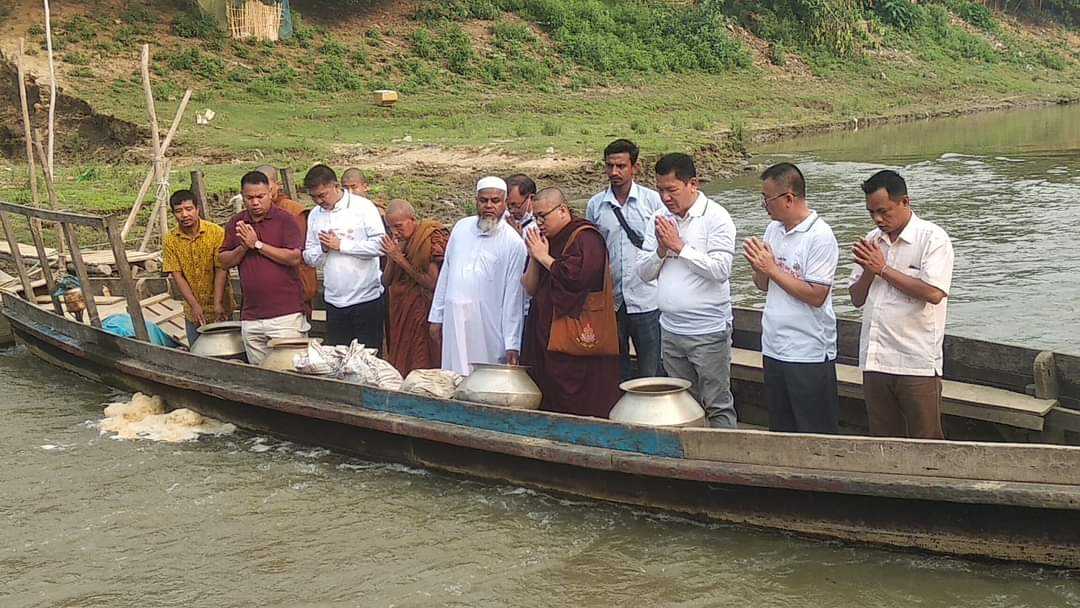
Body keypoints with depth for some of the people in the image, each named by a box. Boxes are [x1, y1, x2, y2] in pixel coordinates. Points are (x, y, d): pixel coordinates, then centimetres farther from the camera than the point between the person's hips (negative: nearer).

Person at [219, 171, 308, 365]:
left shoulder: (284, 220, -2)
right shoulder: (236, 223, 13)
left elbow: (294, 257, -13)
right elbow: (223, 261, 12)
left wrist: (257, 244, -11)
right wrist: (243, 248, -6)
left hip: (285, 313, -5)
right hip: (251, 317, 5)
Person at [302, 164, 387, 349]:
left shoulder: (362, 207, -5)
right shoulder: (315, 215, 11)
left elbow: (379, 245, -14)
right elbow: (309, 258, 14)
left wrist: (341, 245, -12)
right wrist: (323, 249, -8)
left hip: (366, 298, -5)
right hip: (334, 301, 5)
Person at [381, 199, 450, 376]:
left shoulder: (432, 239, -12)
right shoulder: (399, 240, 7)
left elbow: (433, 284, -19)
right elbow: (385, 282, 9)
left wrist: (401, 260, -17)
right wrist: (392, 259, -9)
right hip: (399, 314, 7)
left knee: (421, 372, -6)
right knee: (398, 371, 6)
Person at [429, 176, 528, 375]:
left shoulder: (513, 242, -4)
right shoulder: (461, 227, 11)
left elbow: (513, 295, -6)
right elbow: (446, 272, 18)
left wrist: (512, 344, -9)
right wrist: (436, 316, 15)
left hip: (488, 326, -4)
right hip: (453, 320, 4)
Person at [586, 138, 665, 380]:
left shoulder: (653, 200, -1)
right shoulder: (595, 205, 7)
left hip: (646, 299, -3)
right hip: (609, 300, 3)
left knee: (651, 371, 1)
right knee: (616, 371, 12)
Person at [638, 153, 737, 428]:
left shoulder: (715, 217, -10)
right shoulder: (659, 219, 8)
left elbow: (721, 269, -21)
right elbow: (644, 273, 7)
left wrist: (679, 246, -18)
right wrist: (661, 251, -11)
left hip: (708, 332, -6)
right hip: (670, 331, 6)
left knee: (718, 406, 0)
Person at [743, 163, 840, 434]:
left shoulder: (820, 237, -15)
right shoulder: (773, 229, 8)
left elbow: (816, 296, -20)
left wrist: (772, 269, -17)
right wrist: (758, 267, -7)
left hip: (809, 353, -8)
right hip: (774, 348, 8)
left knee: (816, 435, 2)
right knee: (780, 430, 17)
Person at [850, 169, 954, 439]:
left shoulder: (933, 238, -7)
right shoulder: (872, 241, 13)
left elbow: (933, 293, -20)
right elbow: (857, 299, 14)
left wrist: (883, 269, -14)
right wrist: (869, 272, -7)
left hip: (918, 365, -6)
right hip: (875, 362, 6)